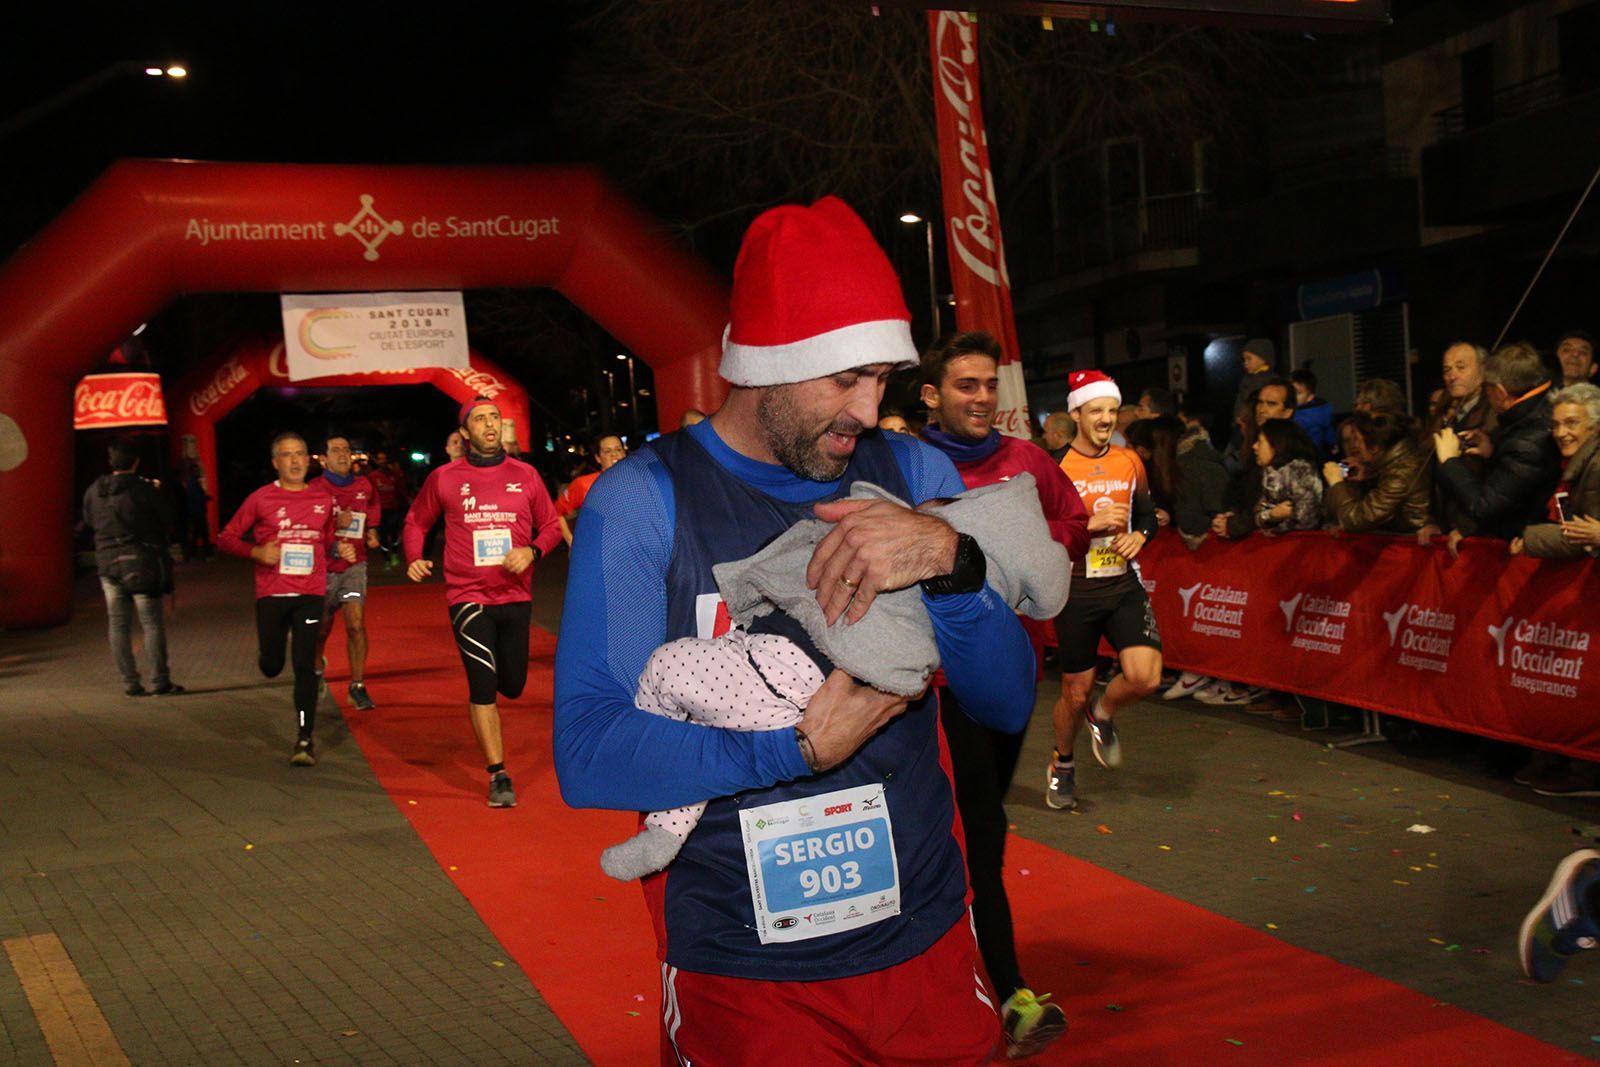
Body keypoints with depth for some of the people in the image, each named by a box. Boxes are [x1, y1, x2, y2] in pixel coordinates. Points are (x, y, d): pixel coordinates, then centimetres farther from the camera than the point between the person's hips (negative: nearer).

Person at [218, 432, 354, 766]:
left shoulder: (323, 500, 8)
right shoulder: (261, 499, -1)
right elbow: (226, 537, 3)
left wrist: (339, 549, 0)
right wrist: (256, 552, -13)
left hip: (310, 594, 1)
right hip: (271, 594, -1)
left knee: (305, 666, -8)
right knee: (272, 666, 7)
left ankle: (305, 740, -2)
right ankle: (266, 652, 46)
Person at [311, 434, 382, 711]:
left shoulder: (364, 486, 3)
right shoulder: (314, 489, -9)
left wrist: (372, 532, 9)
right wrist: (335, 523, -25)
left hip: (354, 565, 1)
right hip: (324, 566, -1)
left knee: (356, 623, -14)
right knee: (322, 628, 13)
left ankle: (357, 686, -7)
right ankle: (318, 665, 46)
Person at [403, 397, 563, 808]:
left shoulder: (525, 476, 4)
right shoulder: (443, 478, 1)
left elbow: (551, 525, 11)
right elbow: (416, 522, 14)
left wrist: (531, 551, -8)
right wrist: (414, 558, -3)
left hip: (515, 596, 3)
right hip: (468, 596, -2)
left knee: (512, 686, 10)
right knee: (482, 685, -12)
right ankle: (498, 776, -3)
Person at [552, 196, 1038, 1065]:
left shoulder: (915, 476, 1)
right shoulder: (643, 499, -10)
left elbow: (1007, 704, -5)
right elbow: (588, 755, -16)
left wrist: (950, 560, -23)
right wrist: (800, 750, -24)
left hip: (927, 943, 3)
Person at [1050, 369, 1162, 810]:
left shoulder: (1129, 462, 7)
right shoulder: (1055, 468, -7)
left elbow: (1148, 515, 20)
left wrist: (1138, 536, -2)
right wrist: (1090, 524, -19)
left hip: (1124, 584, 3)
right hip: (1076, 590, -3)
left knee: (1145, 677, -16)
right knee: (1075, 693, 6)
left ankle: (1103, 716, 18)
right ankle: (1062, 765, 34)